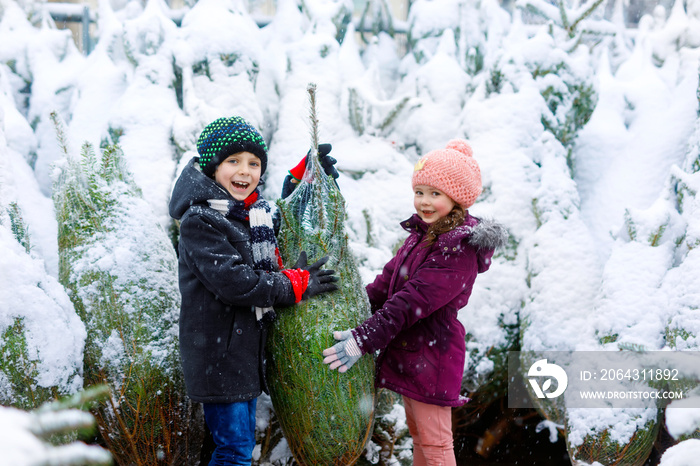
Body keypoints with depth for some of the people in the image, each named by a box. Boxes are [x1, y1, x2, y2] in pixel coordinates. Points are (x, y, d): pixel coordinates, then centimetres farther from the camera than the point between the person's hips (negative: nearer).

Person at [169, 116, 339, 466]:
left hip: (248, 348, 9)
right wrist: (296, 283, -15)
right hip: (218, 355, -9)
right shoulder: (200, 221, -17)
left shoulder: (255, 212, 9)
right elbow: (232, 281, -24)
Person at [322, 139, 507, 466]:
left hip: (432, 354, -9)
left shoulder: (460, 246, -20)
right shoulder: (421, 234, 11)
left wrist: (365, 339, -29)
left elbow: (414, 300, -26)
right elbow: (388, 280, 14)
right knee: (416, 433, 20)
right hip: (407, 350, 9)